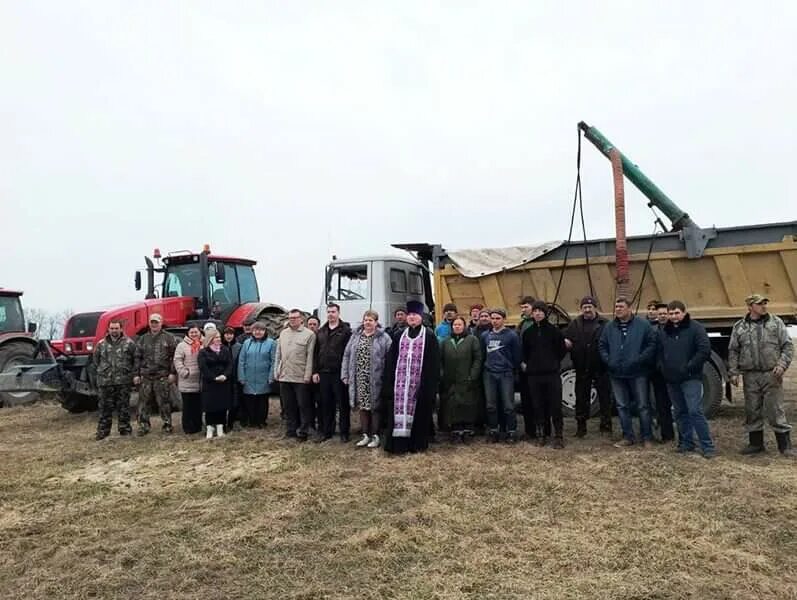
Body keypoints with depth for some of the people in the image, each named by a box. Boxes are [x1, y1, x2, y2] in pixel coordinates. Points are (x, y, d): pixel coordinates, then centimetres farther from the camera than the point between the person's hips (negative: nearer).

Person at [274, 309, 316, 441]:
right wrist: (276, 372, 10)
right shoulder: (283, 333, 12)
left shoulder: (309, 334, -5)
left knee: (303, 406, 2)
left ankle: (303, 432, 12)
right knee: (288, 406, 13)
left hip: (301, 377, -5)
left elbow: (310, 357, -9)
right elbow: (278, 355, 15)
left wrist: (308, 375, -12)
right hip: (284, 377, 5)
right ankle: (290, 430, 24)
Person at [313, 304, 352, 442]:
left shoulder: (346, 330, -3)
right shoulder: (320, 332, 14)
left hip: (339, 373, -5)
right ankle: (326, 431, 20)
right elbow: (316, 353, 13)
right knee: (325, 404, 10)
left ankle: (344, 431, 14)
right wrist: (315, 371, 6)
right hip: (324, 373, 5)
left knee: (343, 403, 3)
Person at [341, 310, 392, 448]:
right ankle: (366, 435, 22)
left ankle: (375, 436, 15)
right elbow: (347, 355, 10)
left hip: (375, 379, -4)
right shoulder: (355, 336, 10)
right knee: (362, 407, 11)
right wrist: (345, 375, 4)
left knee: (375, 407, 3)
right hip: (359, 379, 4)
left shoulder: (383, 338, -5)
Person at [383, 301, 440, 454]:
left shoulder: (429, 336, 1)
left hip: (420, 382, -3)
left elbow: (434, 362, -3)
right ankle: (399, 442, 4)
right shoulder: (400, 335, 14)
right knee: (400, 408, 0)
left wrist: (432, 383, -10)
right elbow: (391, 360, 12)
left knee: (418, 411, 2)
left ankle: (418, 443, 13)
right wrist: (389, 381, 5)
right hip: (401, 381, 3)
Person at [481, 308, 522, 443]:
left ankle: (511, 432, 9)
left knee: (508, 405, -2)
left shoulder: (511, 335, -4)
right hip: (489, 374, 4)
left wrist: (514, 370, 1)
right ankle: (493, 431, 18)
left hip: (506, 374, -4)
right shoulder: (485, 336, 9)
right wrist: (484, 368, 9)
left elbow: (516, 356, -1)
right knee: (491, 405, 8)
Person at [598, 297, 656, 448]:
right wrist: (608, 361, -4)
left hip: (638, 373, -4)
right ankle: (628, 436, 21)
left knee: (642, 406, 3)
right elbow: (602, 346, 10)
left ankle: (646, 437, 16)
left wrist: (639, 360, -15)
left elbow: (652, 344, -6)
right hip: (616, 374, 4)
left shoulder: (643, 325, -3)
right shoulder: (609, 327, 7)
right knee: (622, 406, 10)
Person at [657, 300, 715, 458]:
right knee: (680, 412, 12)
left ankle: (708, 446, -3)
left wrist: (689, 367, -15)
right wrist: (662, 368, 4)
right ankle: (686, 442, 23)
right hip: (671, 379, 6)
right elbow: (659, 352, 19)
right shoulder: (662, 331, 11)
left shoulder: (695, 328, -6)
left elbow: (705, 350, -13)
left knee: (695, 411, -11)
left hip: (691, 378, -5)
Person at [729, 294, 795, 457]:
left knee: (776, 411, -1)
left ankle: (785, 446, 10)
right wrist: (733, 372, 2)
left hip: (771, 374, -2)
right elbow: (733, 351, 9)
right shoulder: (739, 327, 7)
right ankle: (756, 444, 21)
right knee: (752, 411, 8)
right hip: (750, 376, 2)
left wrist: (782, 365, -10)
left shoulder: (776, 322, 5)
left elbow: (787, 346, 3)